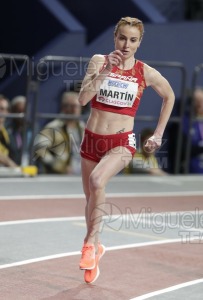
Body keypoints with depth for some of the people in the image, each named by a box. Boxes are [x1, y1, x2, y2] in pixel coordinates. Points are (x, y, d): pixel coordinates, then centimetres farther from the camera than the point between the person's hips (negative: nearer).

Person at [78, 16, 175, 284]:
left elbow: (169, 96, 13)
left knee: (97, 180, -32)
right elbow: (83, 98, -14)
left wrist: (158, 134, 11)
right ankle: (95, 250, 37)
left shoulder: (145, 73, -5)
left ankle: (91, 242, -18)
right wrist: (105, 70, -22)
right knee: (90, 197, 14)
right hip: (92, 139, 3)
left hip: (121, 142, -3)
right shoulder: (99, 61, -4)